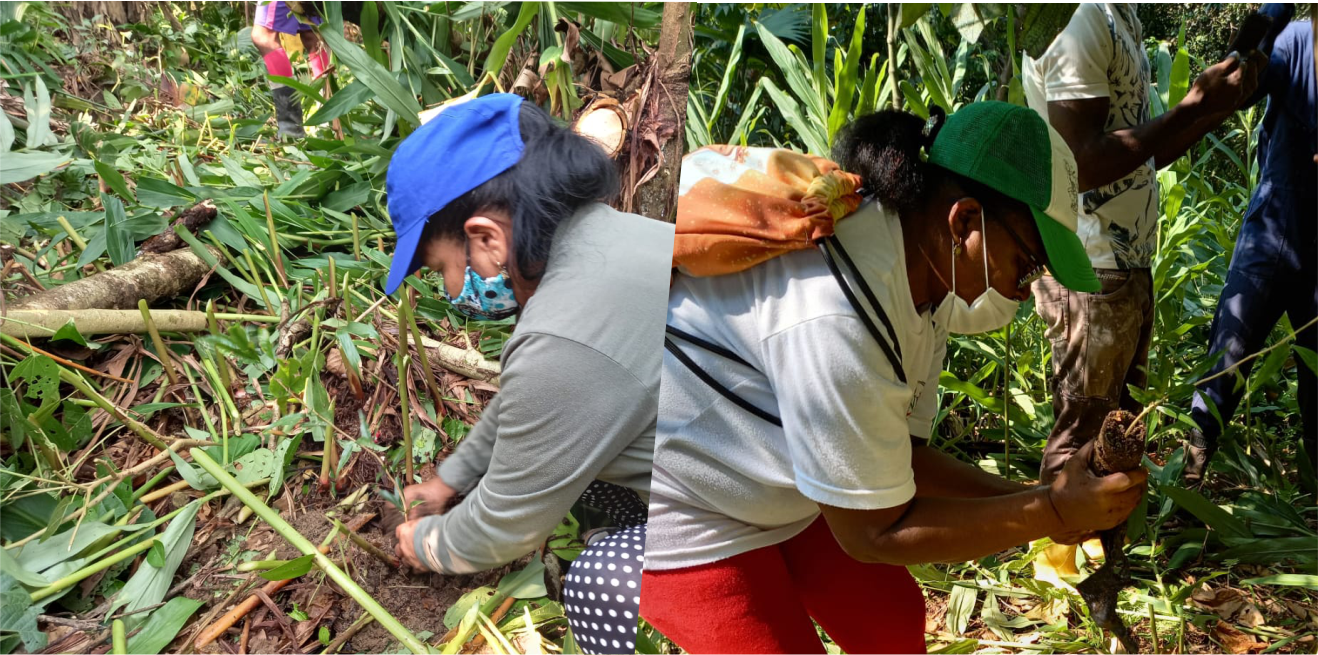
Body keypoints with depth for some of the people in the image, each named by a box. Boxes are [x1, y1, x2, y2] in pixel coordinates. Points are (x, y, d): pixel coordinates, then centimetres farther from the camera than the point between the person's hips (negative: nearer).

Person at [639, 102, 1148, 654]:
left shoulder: (920, 273, -6)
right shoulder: (835, 320, -36)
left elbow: (899, 456, 2)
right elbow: (873, 533, -25)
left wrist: (1030, 500, -8)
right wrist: (1052, 512, -20)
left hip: (777, 492, 9)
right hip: (681, 511, -9)